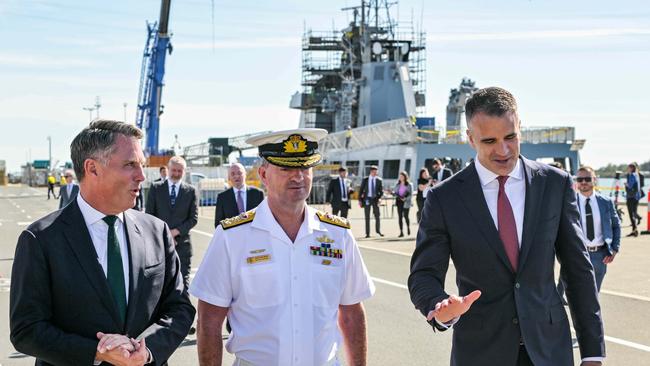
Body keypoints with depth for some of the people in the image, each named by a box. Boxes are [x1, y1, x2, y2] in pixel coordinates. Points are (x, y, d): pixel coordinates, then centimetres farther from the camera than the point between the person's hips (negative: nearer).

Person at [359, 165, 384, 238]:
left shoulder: (379, 180, 2)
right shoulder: (365, 180, 2)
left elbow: (381, 190, 3)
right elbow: (361, 190, 5)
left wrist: (380, 198, -14)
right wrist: (360, 200, -1)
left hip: (375, 199, 0)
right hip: (367, 199, 0)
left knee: (377, 216, 3)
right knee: (367, 217, 2)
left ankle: (378, 230, 20)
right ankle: (367, 233, 7)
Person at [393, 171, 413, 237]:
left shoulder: (409, 185, -2)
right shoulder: (397, 184, 10)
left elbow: (410, 194, -6)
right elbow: (394, 192, 12)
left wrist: (405, 198, -20)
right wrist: (397, 196, -10)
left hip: (406, 202, -4)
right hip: (399, 202, 4)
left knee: (405, 216, -4)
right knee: (400, 216, -1)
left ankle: (408, 227, 26)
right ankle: (401, 232, 2)